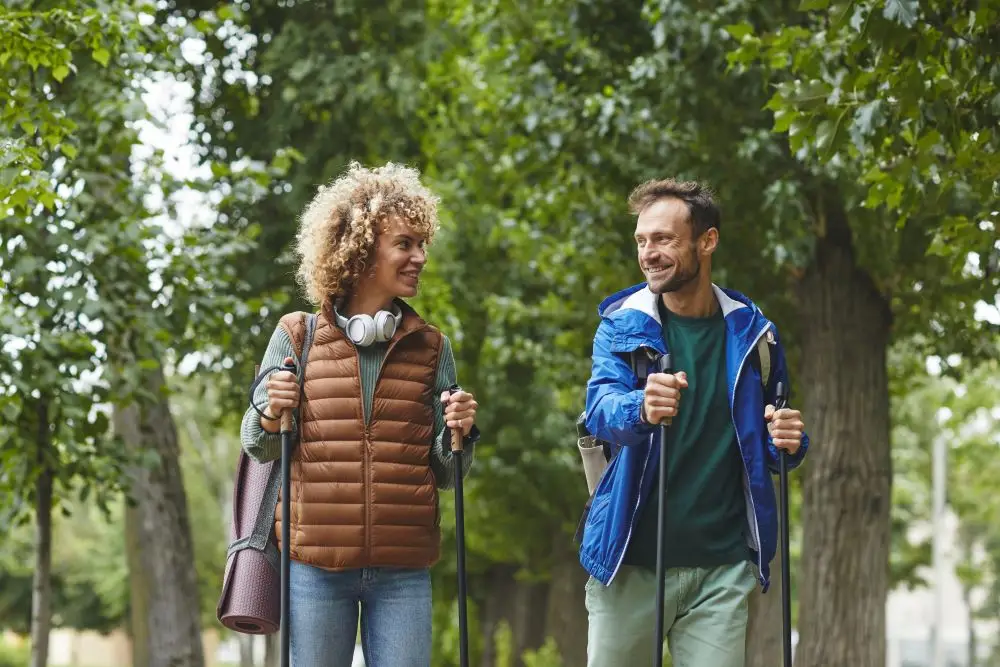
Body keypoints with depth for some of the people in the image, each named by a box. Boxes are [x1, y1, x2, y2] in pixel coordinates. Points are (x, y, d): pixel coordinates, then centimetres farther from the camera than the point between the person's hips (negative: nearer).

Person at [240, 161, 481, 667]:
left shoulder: (430, 348, 7)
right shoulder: (296, 337, 2)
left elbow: (445, 474, 11)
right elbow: (258, 449, 8)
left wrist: (459, 435, -9)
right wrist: (272, 416, -13)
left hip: (403, 571, 1)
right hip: (316, 564, -1)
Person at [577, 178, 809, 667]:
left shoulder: (751, 331, 5)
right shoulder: (622, 324, 1)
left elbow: (765, 440, 15)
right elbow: (601, 408, -16)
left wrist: (788, 443, -9)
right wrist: (640, 409, -39)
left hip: (723, 566, 1)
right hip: (630, 559, -1)